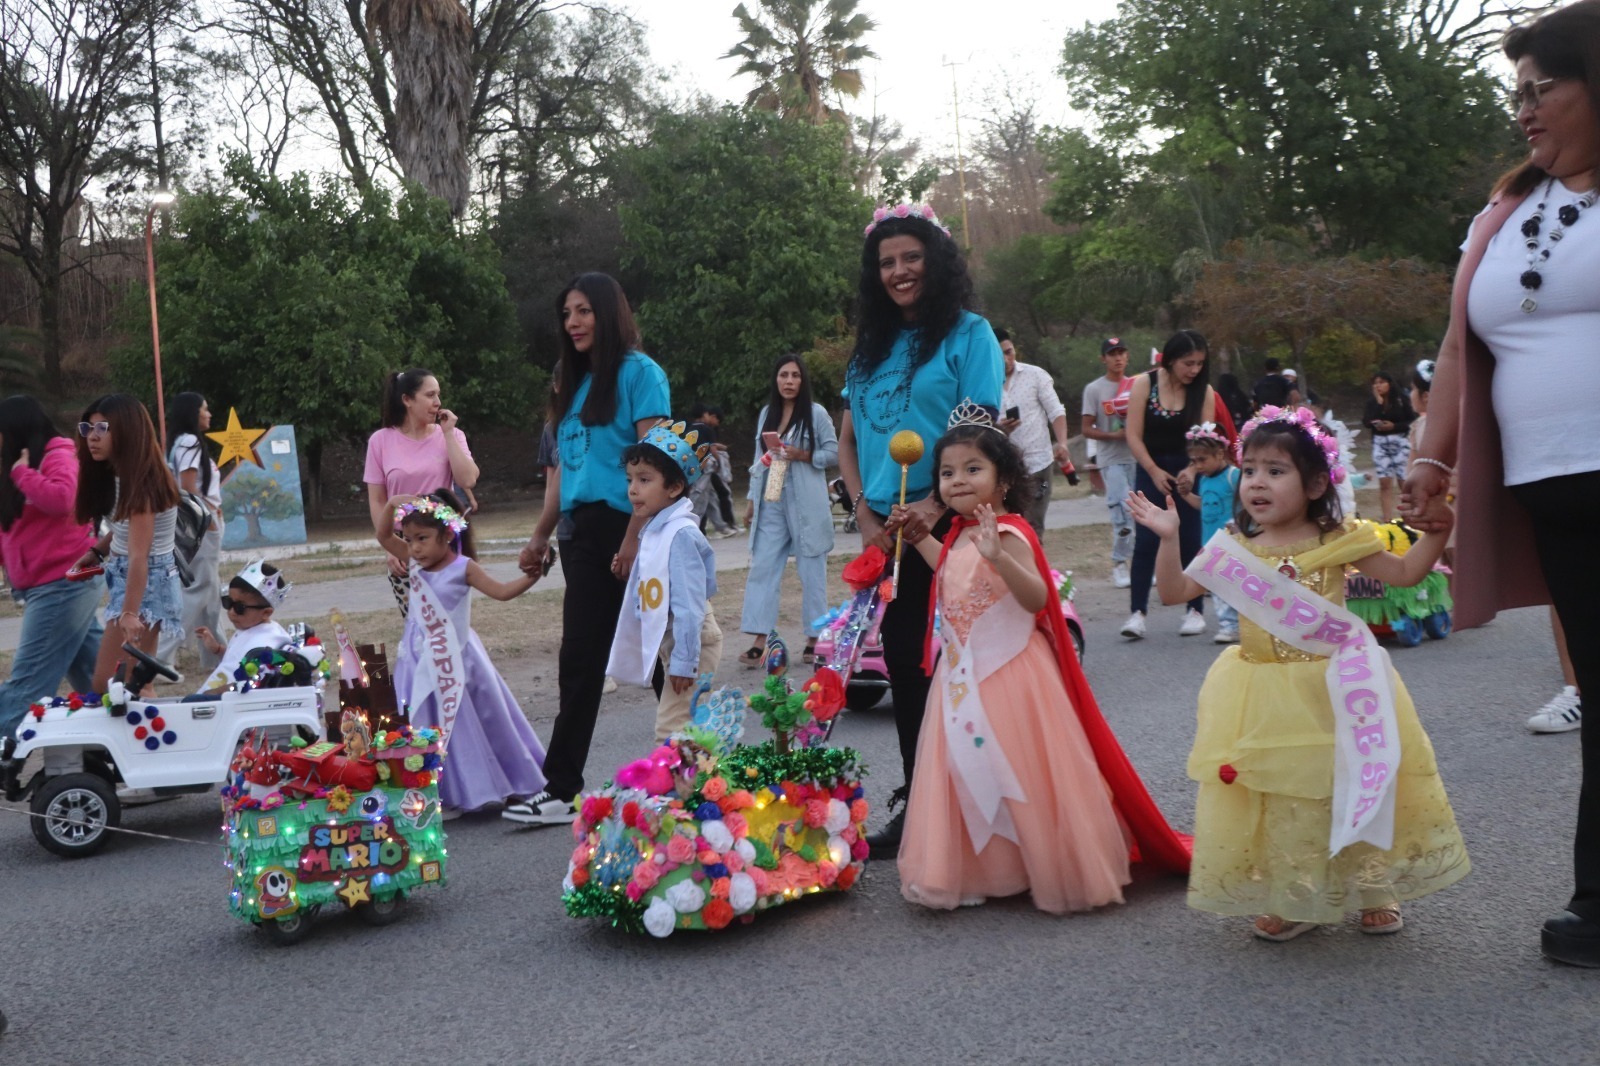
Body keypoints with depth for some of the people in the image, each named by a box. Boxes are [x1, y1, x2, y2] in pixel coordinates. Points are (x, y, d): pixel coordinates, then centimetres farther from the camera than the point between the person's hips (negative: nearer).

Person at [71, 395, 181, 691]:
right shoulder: (119, 475, 8)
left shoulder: (141, 481, -21)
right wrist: (97, 551, 0)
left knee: (106, 686, -8)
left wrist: (129, 612, -34)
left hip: (146, 583, -10)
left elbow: (139, 556, -28)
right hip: (126, 577, 10)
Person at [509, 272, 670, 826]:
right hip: (584, 533, 8)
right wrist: (540, 536, 19)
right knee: (580, 660, 8)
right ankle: (561, 790, 13)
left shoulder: (639, 372, -4)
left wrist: (635, 538, -20)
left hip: (624, 528, -8)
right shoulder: (577, 383, 19)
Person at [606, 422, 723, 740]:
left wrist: (684, 661, -22)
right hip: (669, 642, 10)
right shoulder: (653, 530, 8)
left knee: (672, 729, -9)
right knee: (685, 728, 17)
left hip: (691, 642, -9)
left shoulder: (681, 534, -20)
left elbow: (689, 603, -23)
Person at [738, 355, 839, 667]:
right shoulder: (766, 413, 13)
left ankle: (814, 639, 10)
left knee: (811, 571, 1)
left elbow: (833, 453, -2)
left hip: (806, 504, -4)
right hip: (771, 503, 4)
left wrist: (801, 455, -16)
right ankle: (758, 641, -3)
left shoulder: (816, 413, -2)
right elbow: (760, 460, 16)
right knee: (762, 567, -3)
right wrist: (751, 500, 14)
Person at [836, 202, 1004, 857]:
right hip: (885, 532, 6)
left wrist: (937, 503, -23)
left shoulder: (968, 334, -2)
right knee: (903, 666, 10)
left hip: (946, 526, -6)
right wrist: (864, 511, -1)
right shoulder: (871, 347, 15)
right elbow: (848, 439, 13)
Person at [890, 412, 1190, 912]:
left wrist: (1000, 556, -45)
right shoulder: (960, 532, 7)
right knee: (968, 773, 13)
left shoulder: (1009, 534, -18)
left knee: (1021, 773, 2)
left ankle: (1057, 871, 19)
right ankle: (982, 869, 27)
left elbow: (1037, 598, -31)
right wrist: (918, 537, 24)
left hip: (1008, 676, -8)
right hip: (963, 678, 8)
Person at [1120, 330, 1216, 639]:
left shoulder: (1204, 392, -5)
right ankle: (1137, 612, -6)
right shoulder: (1144, 384, -7)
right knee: (1145, 540, -6)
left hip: (1189, 471, 1)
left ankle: (1195, 611, 13)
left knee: (1191, 541, 2)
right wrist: (1155, 471, -14)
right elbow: (1134, 436, -8)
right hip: (1150, 469, -1)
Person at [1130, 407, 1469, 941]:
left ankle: (1373, 890, 27)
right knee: (1277, 801, 6)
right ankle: (1291, 901, 21)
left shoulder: (1339, 540, -4)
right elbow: (1175, 592, 2)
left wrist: (1437, 528, -7)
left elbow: (1405, 573, 4)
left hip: (1334, 689, -1)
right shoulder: (1234, 548, 0)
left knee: (1350, 789, 5)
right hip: (1262, 701, 2)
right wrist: (1168, 539, -9)